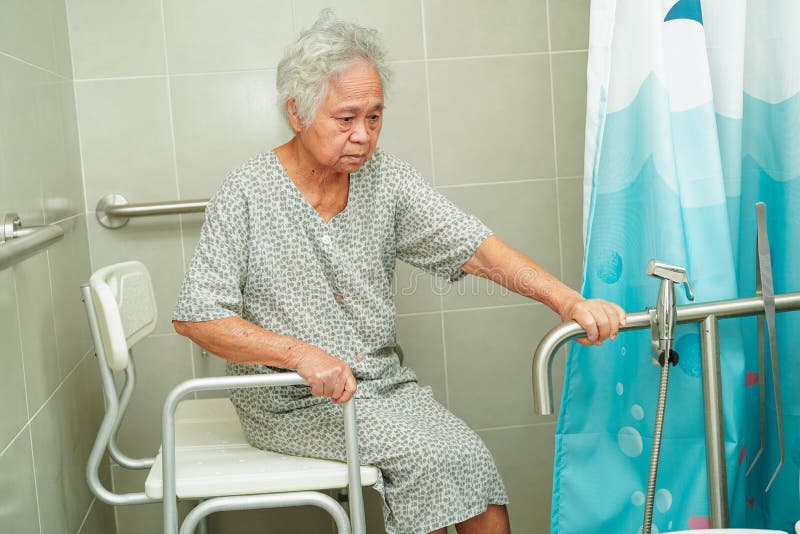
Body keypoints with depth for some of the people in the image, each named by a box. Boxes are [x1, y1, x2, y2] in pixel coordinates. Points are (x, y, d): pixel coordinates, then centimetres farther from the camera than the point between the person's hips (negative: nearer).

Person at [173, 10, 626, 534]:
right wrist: (301, 354, -26)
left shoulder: (384, 176, 0)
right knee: (424, 455, -23)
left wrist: (569, 301, -22)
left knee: (471, 458, -18)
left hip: (383, 381, 4)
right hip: (291, 401, -4)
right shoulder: (246, 196, -11)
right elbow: (196, 317, -14)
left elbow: (474, 247, -8)